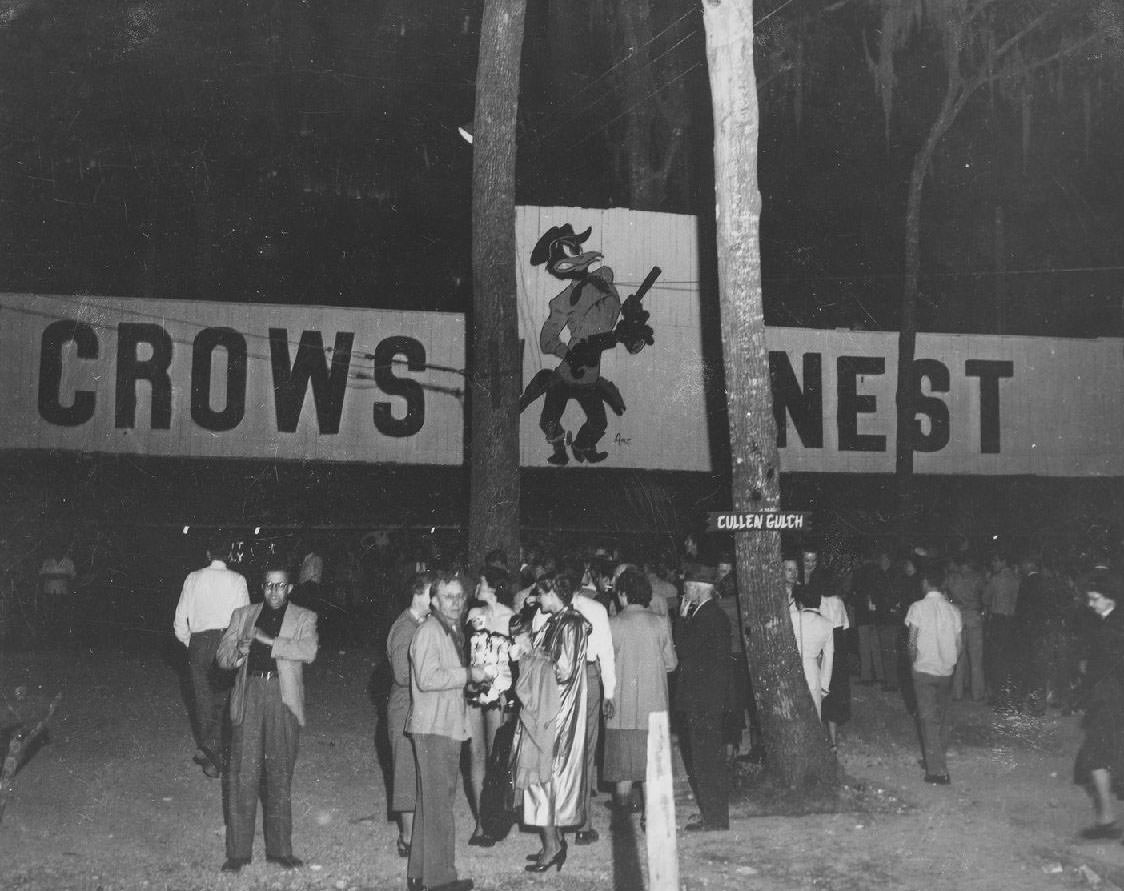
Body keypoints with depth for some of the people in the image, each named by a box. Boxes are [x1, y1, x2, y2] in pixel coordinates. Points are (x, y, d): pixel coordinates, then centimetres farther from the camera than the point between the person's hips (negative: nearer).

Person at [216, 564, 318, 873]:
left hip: (284, 700, -1)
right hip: (248, 696, 1)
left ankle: (279, 848, 15)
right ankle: (237, 851, 3)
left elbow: (308, 650, -10)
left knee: (280, 776, 6)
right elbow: (222, 656, 13)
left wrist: (268, 640, -14)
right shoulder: (243, 615, 15)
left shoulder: (303, 618, 8)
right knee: (243, 774, -3)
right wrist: (237, 654, -9)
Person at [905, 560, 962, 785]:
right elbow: (958, 647, 2)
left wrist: (913, 662, 5)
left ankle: (937, 770, -5)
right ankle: (937, 759, 27)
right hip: (946, 671, 4)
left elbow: (912, 643, -11)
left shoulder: (918, 607, -11)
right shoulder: (953, 610, 0)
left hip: (924, 670, -4)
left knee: (929, 719, -1)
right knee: (942, 718, 17)